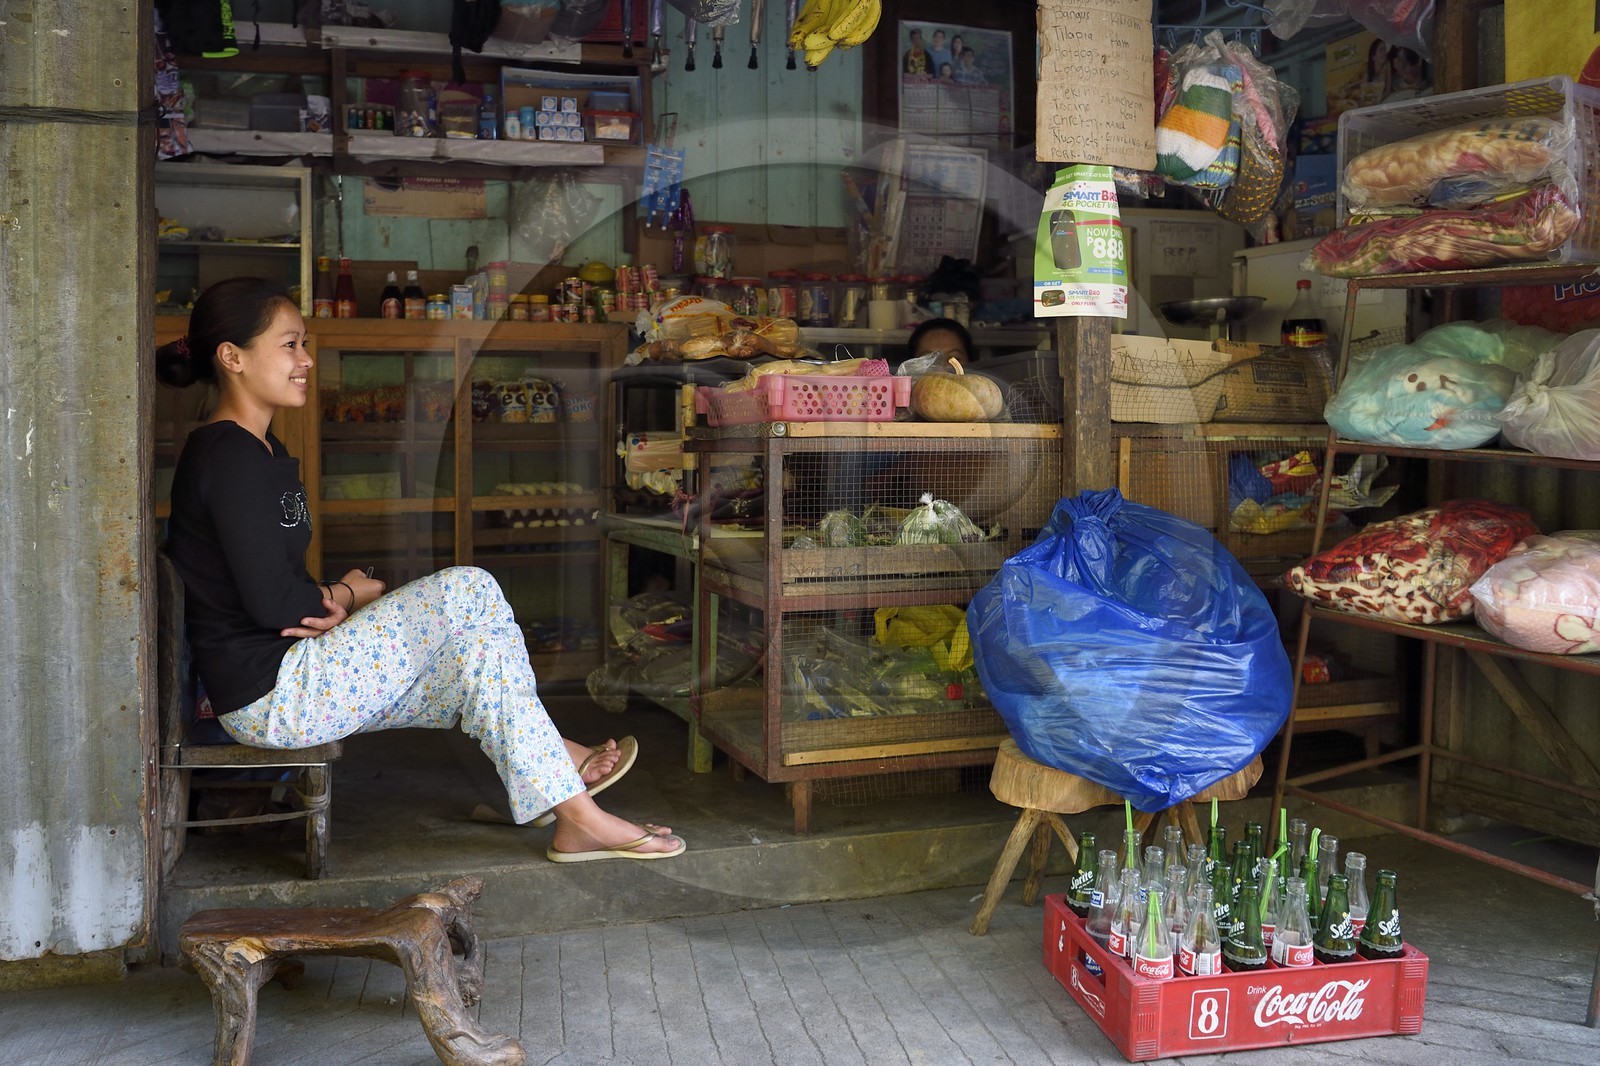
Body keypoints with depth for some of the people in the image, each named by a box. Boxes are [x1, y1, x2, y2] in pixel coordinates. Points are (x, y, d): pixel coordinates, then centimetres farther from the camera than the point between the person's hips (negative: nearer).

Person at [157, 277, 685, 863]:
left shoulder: (255, 450, 15)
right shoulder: (230, 456, -17)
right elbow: (271, 601, -21)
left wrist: (336, 600, -7)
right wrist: (350, 594, -2)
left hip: (280, 689, 10)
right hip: (271, 691, -10)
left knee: (476, 650, 6)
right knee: (467, 592, -12)